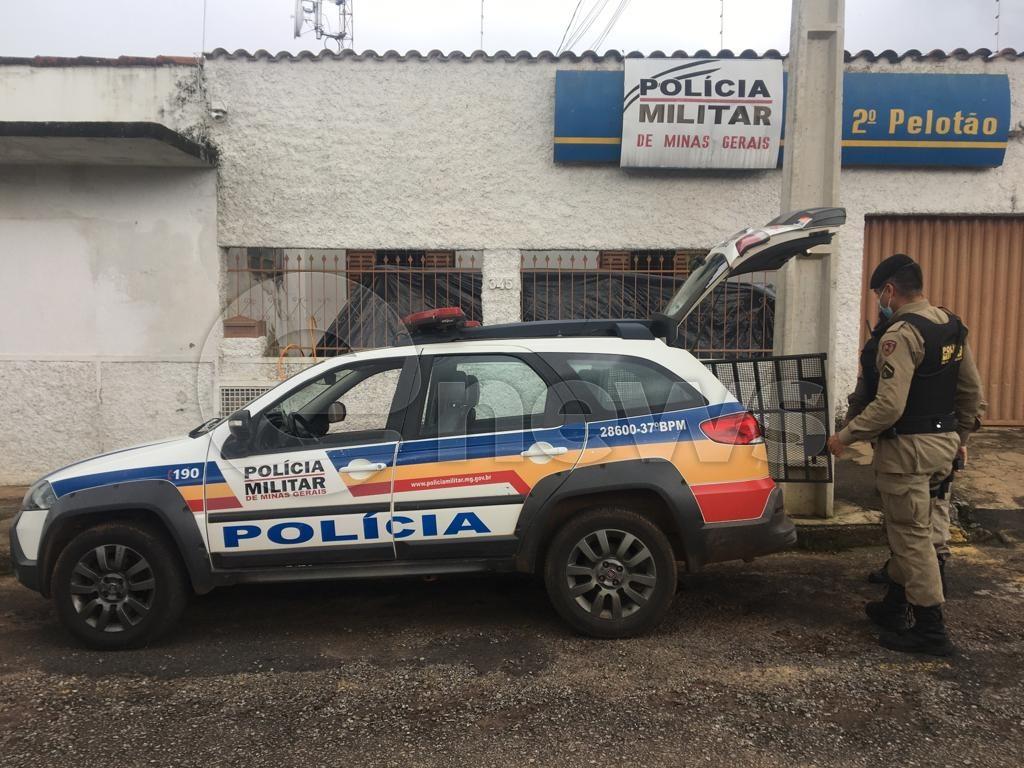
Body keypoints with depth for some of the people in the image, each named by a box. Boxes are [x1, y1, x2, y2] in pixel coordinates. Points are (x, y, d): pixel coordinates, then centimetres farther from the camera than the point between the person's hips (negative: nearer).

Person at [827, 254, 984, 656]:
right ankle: (895, 605, 32)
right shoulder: (952, 327, 9)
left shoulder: (901, 335, -20)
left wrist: (845, 436, -15)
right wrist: (961, 435, 26)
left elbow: (889, 406, -26)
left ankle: (931, 630, 8)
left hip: (908, 447, -9)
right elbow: (972, 390, 15)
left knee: (912, 535, 0)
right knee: (910, 529, 19)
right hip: (943, 442, 9)